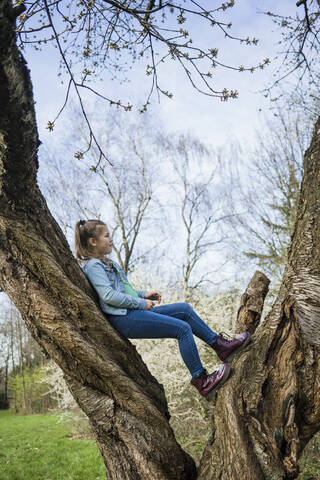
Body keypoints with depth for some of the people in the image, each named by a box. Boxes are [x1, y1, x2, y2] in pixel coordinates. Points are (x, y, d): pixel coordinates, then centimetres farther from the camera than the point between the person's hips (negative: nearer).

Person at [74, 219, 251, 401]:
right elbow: (109, 296, -20)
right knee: (183, 328, -15)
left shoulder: (109, 263, 22)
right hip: (124, 319, -10)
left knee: (184, 309, 4)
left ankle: (221, 345, 10)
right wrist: (141, 303, -13)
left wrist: (144, 294, 13)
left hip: (134, 311, 10)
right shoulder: (93, 266, -9)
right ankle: (201, 382, -9)